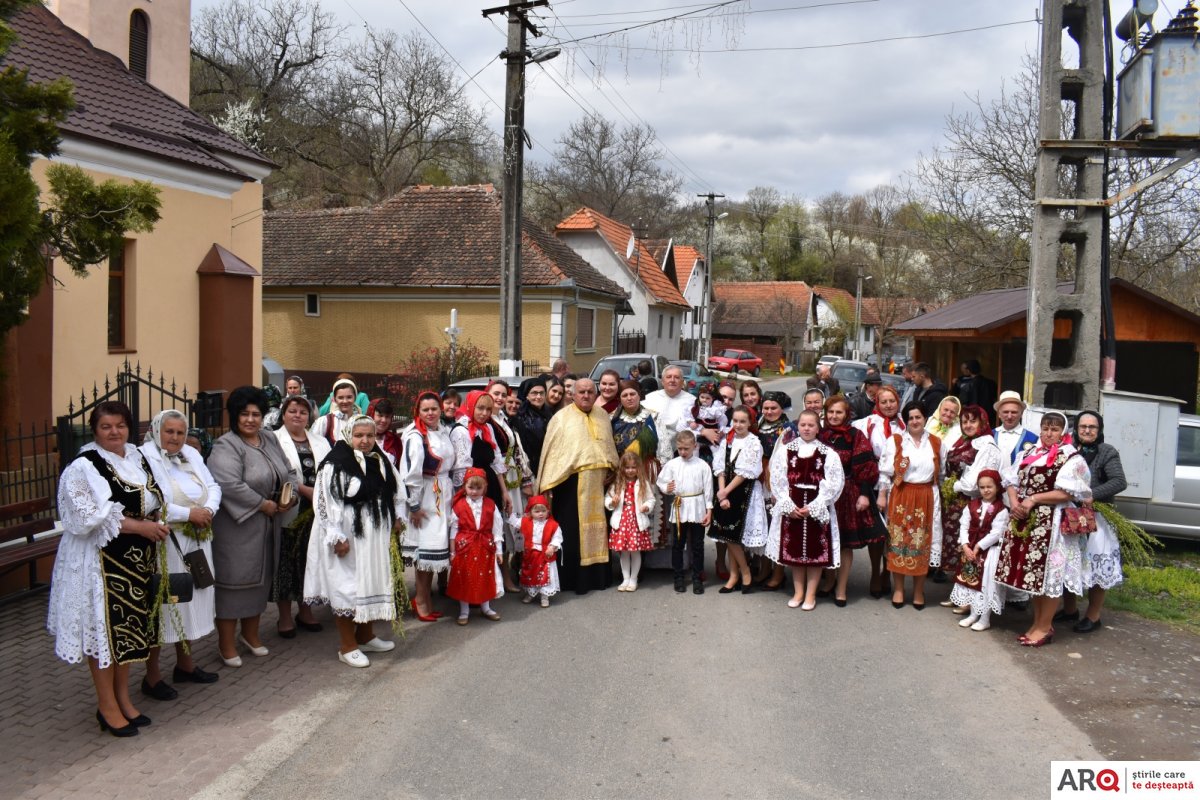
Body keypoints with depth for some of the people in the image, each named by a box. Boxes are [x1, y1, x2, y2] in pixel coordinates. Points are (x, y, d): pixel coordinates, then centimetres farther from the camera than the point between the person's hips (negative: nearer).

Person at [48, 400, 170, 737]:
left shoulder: (137, 459, 8)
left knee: (129, 627, 13)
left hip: (135, 559, 7)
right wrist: (138, 525, -21)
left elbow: (153, 502, 19)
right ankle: (107, 706, 13)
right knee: (104, 628, 1)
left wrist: (156, 524, 2)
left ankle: (123, 697, 26)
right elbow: (89, 517, -20)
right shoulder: (84, 467, -12)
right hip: (100, 561, -7)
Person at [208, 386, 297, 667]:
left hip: (267, 527, 7)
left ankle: (250, 634, 32)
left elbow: (288, 473, 16)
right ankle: (226, 643, 12)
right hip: (236, 526, -7)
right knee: (234, 580, -1)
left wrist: (290, 496, -4)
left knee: (260, 578, 16)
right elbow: (229, 485, -26)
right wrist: (263, 504, -20)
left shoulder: (271, 441, 11)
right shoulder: (226, 446, -14)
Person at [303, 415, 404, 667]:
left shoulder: (382, 461, 8)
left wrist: (397, 516, 11)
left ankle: (366, 636, 31)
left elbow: (397, 490, 21)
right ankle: (347, 646, 11)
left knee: (373, 584, 15)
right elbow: (325, 504, -17)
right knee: (347, 588, -1)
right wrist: (337, 538, -19)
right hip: (347, 539, -7)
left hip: (376, 537, 7)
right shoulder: (335, 466, -14)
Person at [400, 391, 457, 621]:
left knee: (437, 546, 10)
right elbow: (410, 474, -17)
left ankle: (426, 596, 21)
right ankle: (421, 600, 7)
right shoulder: (415, 437, -15)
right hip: (425, 496, -7)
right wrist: (414, 506, -15)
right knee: (425, 547, -5)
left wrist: (452, 493, 16)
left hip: (444, 495, 7)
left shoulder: (443, 432, 8)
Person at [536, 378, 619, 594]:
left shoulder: (603, 416, 13)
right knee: (572, 531, 0)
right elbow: (551, 450, -5)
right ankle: (573, 578, 7)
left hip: (598, 483, 5)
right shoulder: (562, 418, -2)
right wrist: (549, 484, -9)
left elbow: (609, 446, 18)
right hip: (570, 483, -5)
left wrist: (610, 469, 3)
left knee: (597, 528, 10)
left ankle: (598, 575, 20)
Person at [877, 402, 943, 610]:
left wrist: (938, 497, 12)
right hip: (901, 497, -2)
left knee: (922, 542, 6)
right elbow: (885, 471, -3)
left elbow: (940, 472, 14)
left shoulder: (936, 443, 7)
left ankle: (918, 591, 18)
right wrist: (882, 495, -6)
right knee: (899, 540, 2)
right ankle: (898, 589, 13)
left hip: (926, 498, 2)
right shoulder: (895, 441, -2)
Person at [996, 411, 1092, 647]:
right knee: (1030, 570, 11)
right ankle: (1037, 621, 24)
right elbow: (1012, 481, 14)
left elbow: (1068, 493, -15)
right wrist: (1014, 501, -5)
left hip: (1051, 522, -7)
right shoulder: (1030, 454, 15)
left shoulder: (1071, 458, -6)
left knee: (1047, 571, -2)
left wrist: (1034, 499, -16)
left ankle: (1045, 626, 9)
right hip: (1026, 520, 7)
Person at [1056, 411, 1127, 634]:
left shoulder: (1107, 452, -4)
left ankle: (1093, 617, 16)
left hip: (1095, 518, -4)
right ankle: (1070, 609, 30)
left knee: (1095, 566, 2)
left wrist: (1092, 495, -23)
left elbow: (1119, 482, -15)